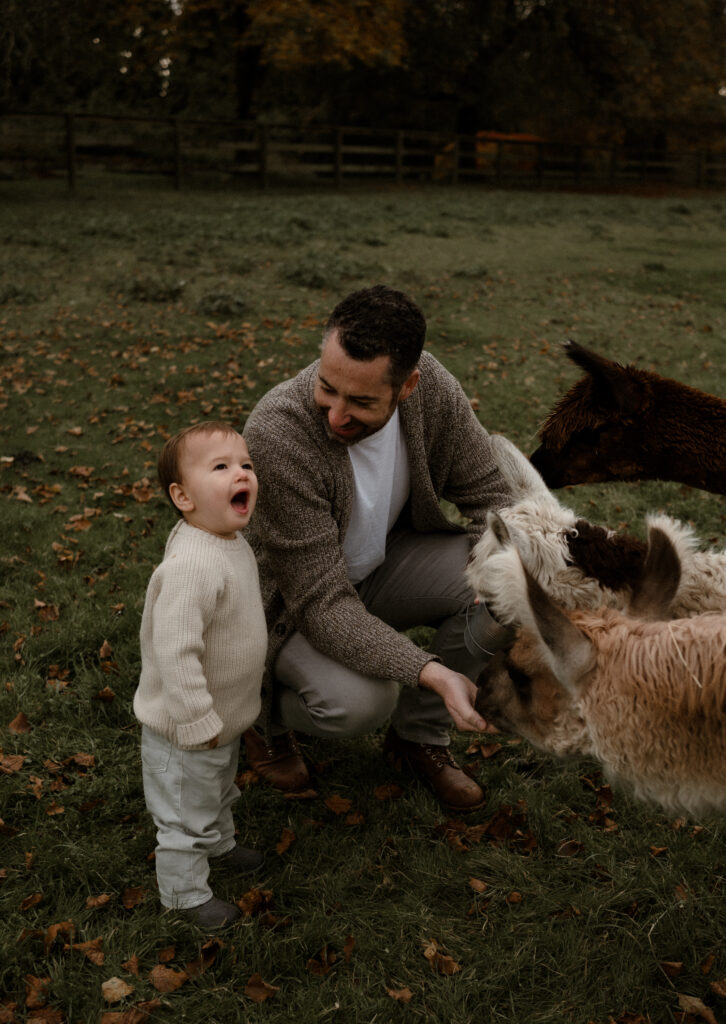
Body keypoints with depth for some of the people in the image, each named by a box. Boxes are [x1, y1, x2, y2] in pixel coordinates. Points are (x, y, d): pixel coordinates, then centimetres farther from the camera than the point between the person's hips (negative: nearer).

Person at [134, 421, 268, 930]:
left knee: (219, 790, 33)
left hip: (226, 716, 9)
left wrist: (253, 665, 23)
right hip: (188, 729, -9)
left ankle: (219, 844, 58)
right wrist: (199, 721, -28)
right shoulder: (190, 566, -36)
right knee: (187, 812, 14)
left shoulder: (232, 540, -3)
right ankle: (185, 892, 36)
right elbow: (175, 652, -35)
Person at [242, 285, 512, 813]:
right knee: (359, 699, -33)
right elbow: (322, 602, -34)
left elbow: (490, 492, -7)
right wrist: (431, 672, -45)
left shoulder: (431, 385, -20)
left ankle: (420, 735, 4)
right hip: (291, 600, -5)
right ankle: (265, 711, 6)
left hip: (383, 561, 5)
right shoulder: (276, 432, -35)